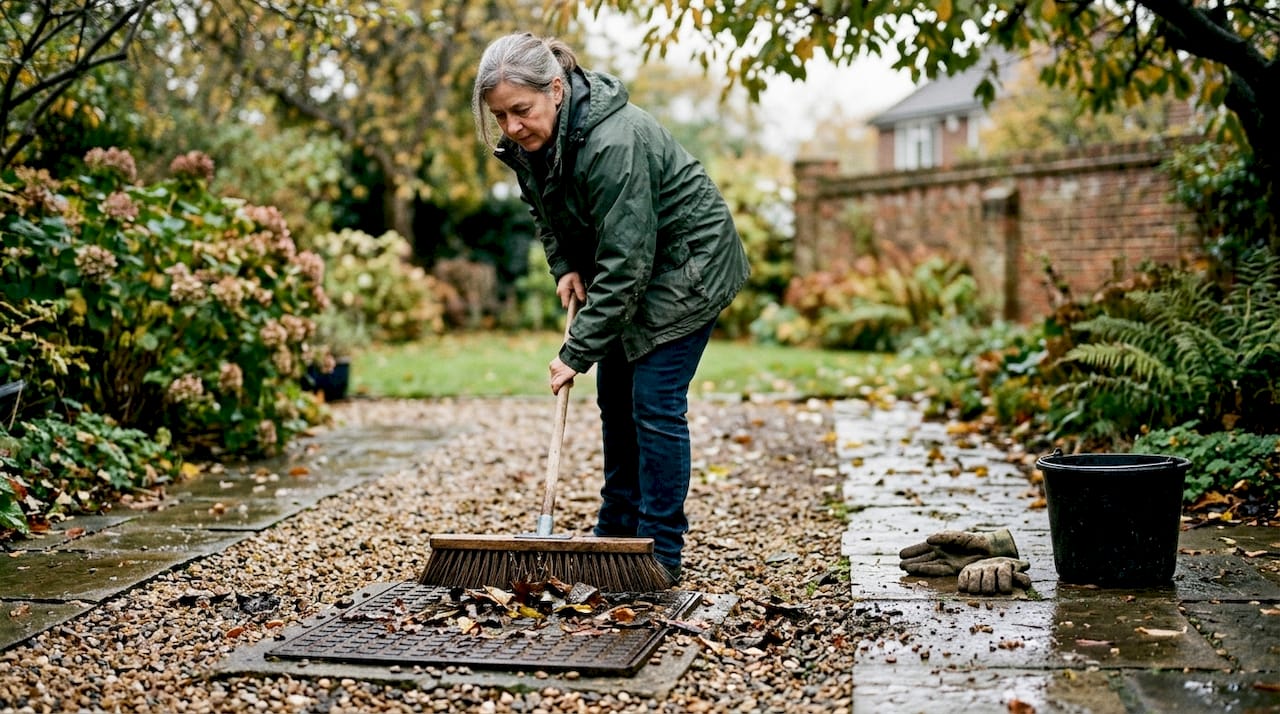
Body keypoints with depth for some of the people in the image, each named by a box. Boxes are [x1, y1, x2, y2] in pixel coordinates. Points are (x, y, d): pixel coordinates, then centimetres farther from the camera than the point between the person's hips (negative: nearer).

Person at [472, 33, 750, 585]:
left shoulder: (613, 143, -35)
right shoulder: (527, 141, -9)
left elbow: (624, 265, -33)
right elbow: (545, 210, 13)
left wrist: (577, 353, -30)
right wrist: (565, 267, -3)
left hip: (687, 262, -9)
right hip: (630, 263, 9)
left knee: (655, 403, -12)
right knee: (615, 397, 12)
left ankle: (661, 554, -3)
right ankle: (618, 529, 25)